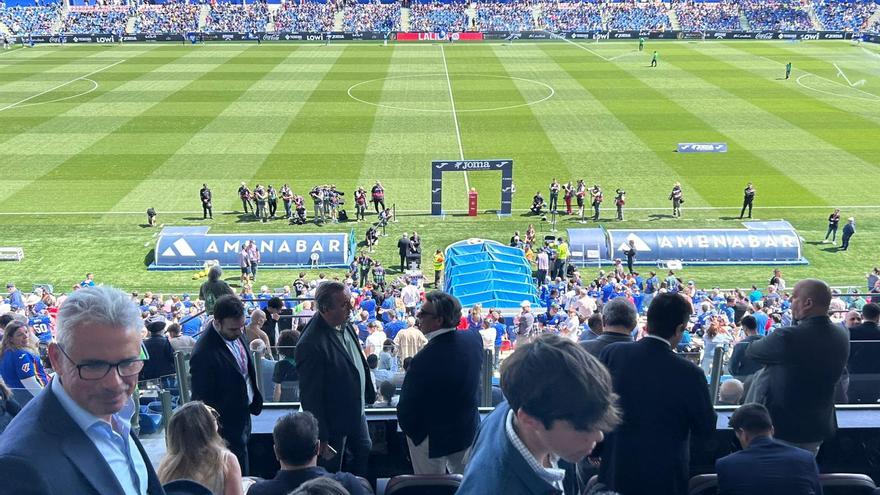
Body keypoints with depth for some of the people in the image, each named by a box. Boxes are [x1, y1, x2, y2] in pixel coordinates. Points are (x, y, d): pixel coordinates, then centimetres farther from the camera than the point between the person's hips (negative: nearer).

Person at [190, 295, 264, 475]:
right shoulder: (204, 354, -31)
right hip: (228, 426, -8)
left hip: (243, 415, 8)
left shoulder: (236, 333, -6)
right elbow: (203, 399, -22)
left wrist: (255, 400, 14)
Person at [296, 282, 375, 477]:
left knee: (364, 453, 26)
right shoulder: (311, 345, -32)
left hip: (356, 412, 8)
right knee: (331, 474, 12)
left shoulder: (345, 325, -5)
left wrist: (369, 393, 17)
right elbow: (310, 396, -25)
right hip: (334, 422, -8)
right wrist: (321, 438, -20)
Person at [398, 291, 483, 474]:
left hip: (432, 438, -6)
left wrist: (410, 430, 0)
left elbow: (406, 406, -19)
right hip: (468, 431, 6)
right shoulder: (474, 338, -11)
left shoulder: (424, 359, -31)